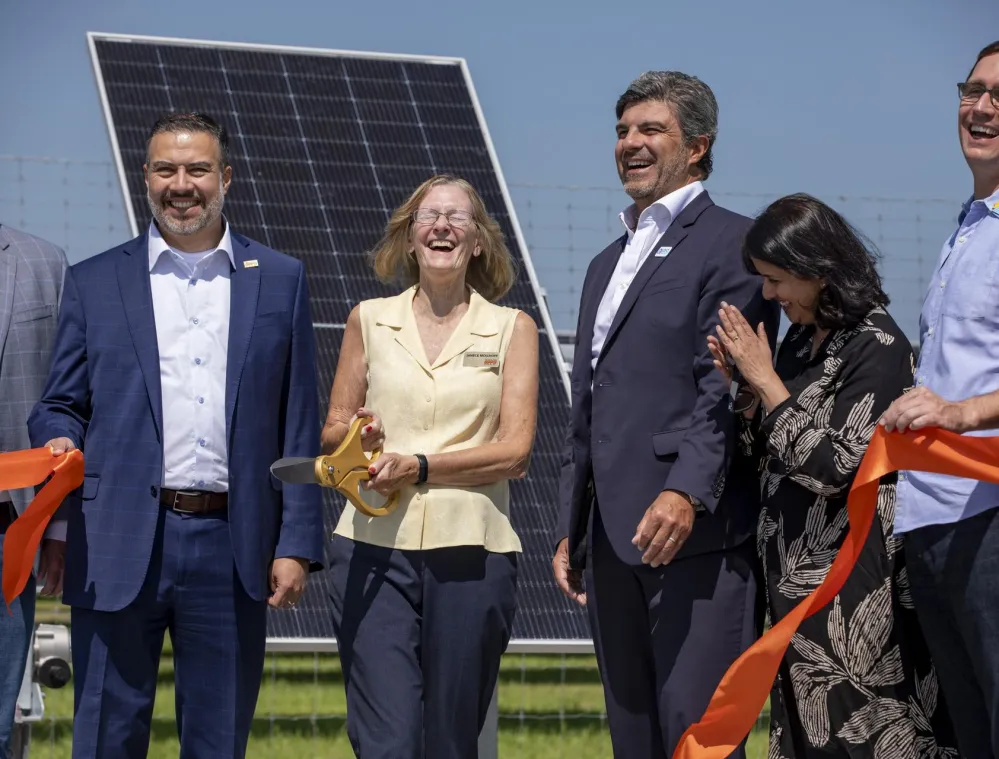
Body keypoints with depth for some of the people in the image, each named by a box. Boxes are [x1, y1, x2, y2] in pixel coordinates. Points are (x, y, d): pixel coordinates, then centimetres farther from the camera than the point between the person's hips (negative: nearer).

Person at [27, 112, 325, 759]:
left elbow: (300, 425, 8)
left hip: (233, 549, 1)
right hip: (120, 546, 0)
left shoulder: (281, 280, 10)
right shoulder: (94, 282, 10)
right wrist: (59, 440, -14)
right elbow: (59, 406, 11)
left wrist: (297, 545, 1)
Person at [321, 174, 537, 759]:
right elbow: (333, 431, 17)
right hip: (373, 547, 0)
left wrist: (419, 466, -12)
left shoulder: (513, 329, 8)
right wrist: (356, 437, -7)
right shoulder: (369, 320, 13)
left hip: (471, 553, 0)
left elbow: (516, 449, -2)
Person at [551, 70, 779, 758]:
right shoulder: (608, 264, 25)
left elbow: (727, 385, -14)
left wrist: (688, 491, -26)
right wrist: (570, 529, 22)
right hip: (614, 541, 8)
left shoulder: (731, 242, -2)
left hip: (695, 529, -8)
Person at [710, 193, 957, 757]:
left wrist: (764, 378, -14)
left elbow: (830, 466, -19)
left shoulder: (878, 346, -13)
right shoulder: (801, 340, 11)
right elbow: (768, 454, 15)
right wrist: (737, 385, -1)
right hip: (795, 574, 8)